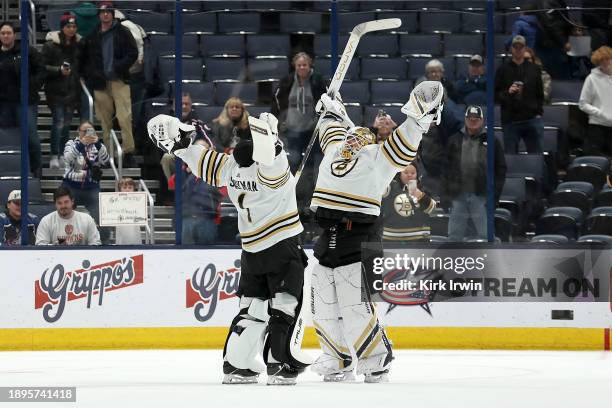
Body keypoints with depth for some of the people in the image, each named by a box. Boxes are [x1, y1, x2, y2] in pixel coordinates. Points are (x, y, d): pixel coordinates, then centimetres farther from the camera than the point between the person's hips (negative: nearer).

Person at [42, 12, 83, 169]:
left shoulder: (78, 44, 7)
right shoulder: (51, 45, -7)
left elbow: (82, 65, 21)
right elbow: (43, 67, -9)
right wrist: (59, 70, -21)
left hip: (72, 89, 5)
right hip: (56, 90, -5)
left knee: (67, 122, 9)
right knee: (58, 121, -12)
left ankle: (62, 154, 18)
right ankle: (54, 156, -10)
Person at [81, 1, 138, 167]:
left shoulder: (123, 32, 3)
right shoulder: (93, 36, 12)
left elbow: (133, 53, -1)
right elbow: (85, 58, 20)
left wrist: (118, 67, -13)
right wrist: (89, 74, 5)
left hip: (119, 80, -3)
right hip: (100, 83, 3)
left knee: (124, 117, -11)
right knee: (104, 119, 3)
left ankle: (128, 152, -7)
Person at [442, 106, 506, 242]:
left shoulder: (491, 141, 3)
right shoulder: (454, 140, 9)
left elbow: (500, 169, 3)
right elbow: (446, 168, 11)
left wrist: (495, 194, -5)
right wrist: (446, 192, 4)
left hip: (481, 197, -2)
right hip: (458, 196, 2)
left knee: (485, 234, -3)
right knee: (454, 235, 7)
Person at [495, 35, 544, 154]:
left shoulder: (534, 69, 12)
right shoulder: (503, 70, 6)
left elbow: (540, 94, 13)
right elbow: (495, 95, 3)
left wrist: (539, 112, 2)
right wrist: (507, 92, -16)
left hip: (532, 119, 1)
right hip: (510, 121, -1)